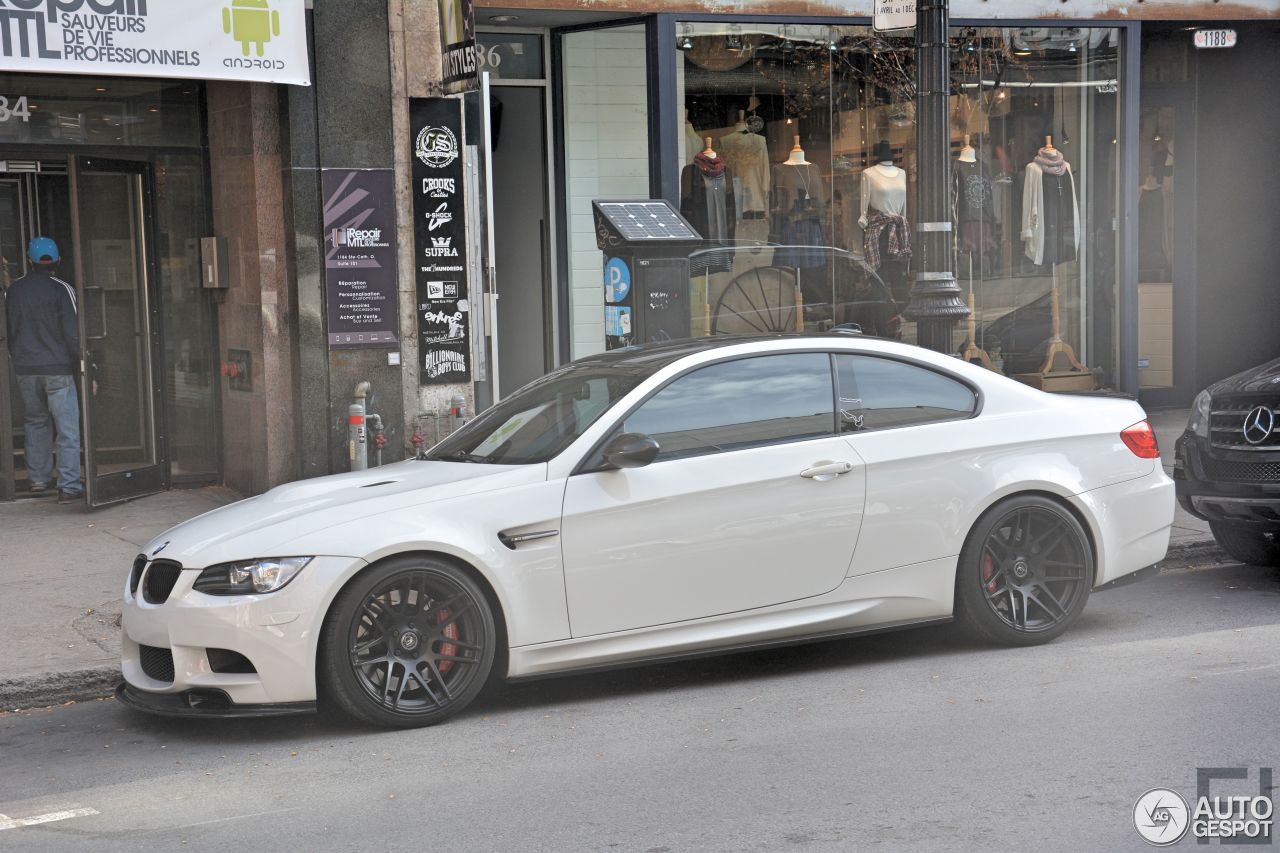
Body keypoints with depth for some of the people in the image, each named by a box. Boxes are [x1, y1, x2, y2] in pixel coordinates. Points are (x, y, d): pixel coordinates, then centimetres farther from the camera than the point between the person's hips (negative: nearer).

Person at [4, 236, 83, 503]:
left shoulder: (13, 290, 6)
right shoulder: (61, 289, -8)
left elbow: (7, 330, 13)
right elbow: (73, 331, -11)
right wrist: (83, 364, -3)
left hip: (25, 368, 5)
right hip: (58, 368, -4)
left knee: (35, 421, 21)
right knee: (67, 428, -4)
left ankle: (38, 478, 25)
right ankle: (68, 486, -10)